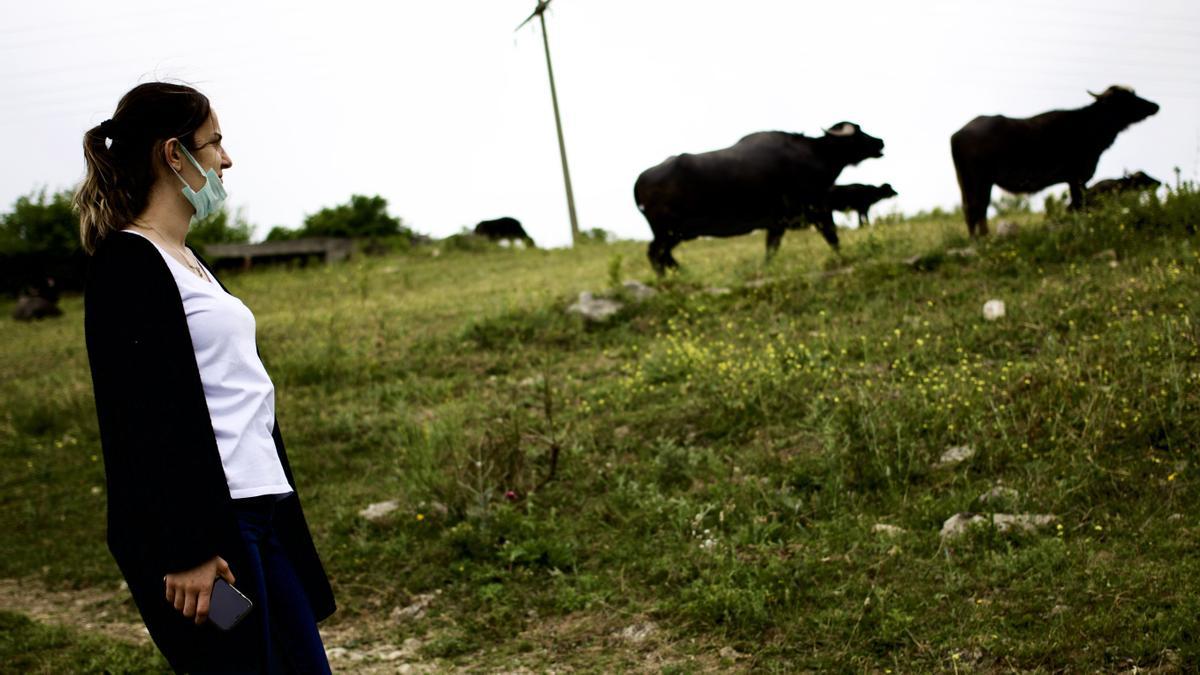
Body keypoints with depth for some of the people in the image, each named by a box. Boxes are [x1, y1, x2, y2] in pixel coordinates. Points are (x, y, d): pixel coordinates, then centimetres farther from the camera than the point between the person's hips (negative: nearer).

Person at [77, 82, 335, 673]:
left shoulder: (186, 261, 18)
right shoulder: (127, 264, -11)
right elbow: (144, 420, -18)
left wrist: (282, 510, 21)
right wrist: (186, 551, -21)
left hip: (258, 512, 9)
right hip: (200, 523, -9)